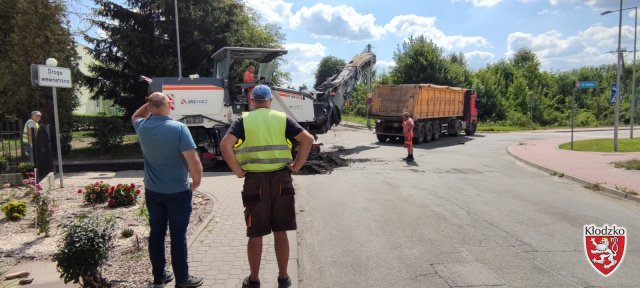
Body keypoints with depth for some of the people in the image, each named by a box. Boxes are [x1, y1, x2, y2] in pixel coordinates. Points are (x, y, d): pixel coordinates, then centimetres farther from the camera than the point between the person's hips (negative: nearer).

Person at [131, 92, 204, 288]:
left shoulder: (143, 127, -3)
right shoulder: (178, 128, -18)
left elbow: (135, 117, 25)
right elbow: (193, 161, -22)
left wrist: (149, 104, 14)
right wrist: (196, 181, -6)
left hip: (153, 191, 5)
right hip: (178, 192, -4)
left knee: (156, 233, 14)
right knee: (178, 236, 4)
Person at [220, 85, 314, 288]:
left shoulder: (243, 120, 1)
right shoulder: (282, 119, 4)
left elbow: (225, 145, -13)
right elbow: (308, 139, -6)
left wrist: (238, 171, -5)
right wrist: (296, 166, -1)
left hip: (254, 181, -1)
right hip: (281, 179, 1)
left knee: (255, 234, 10)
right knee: (280, 232, 12)